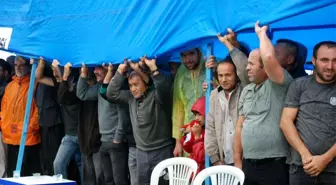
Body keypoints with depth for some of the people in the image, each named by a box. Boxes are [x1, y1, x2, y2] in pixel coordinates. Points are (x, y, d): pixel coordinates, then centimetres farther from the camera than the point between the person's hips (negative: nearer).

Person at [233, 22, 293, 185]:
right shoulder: (246, 91, 14)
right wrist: (237, 161, 10)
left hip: (274, 165, -6)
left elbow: (269, 58, -25)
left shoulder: (278, 85, -6)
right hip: (248, 165, 6)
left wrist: (262, 32, -7)